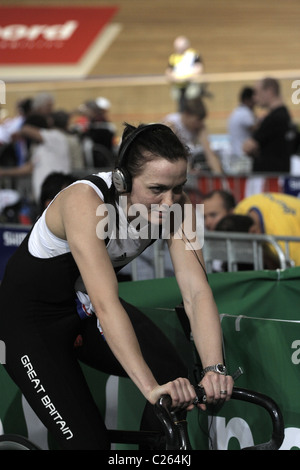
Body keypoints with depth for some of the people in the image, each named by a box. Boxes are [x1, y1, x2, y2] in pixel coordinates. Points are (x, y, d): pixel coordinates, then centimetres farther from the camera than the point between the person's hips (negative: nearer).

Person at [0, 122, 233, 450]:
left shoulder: (175, 206, -19)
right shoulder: (85, 201, -35)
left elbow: (196, 290, -25)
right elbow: (106, 303, -44)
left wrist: (214, 369, -40)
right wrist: (151, 387, -52)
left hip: (85, 307, 5)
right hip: (31, 317, -5)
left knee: (173, 376, -18)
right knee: (88, 441, -15)